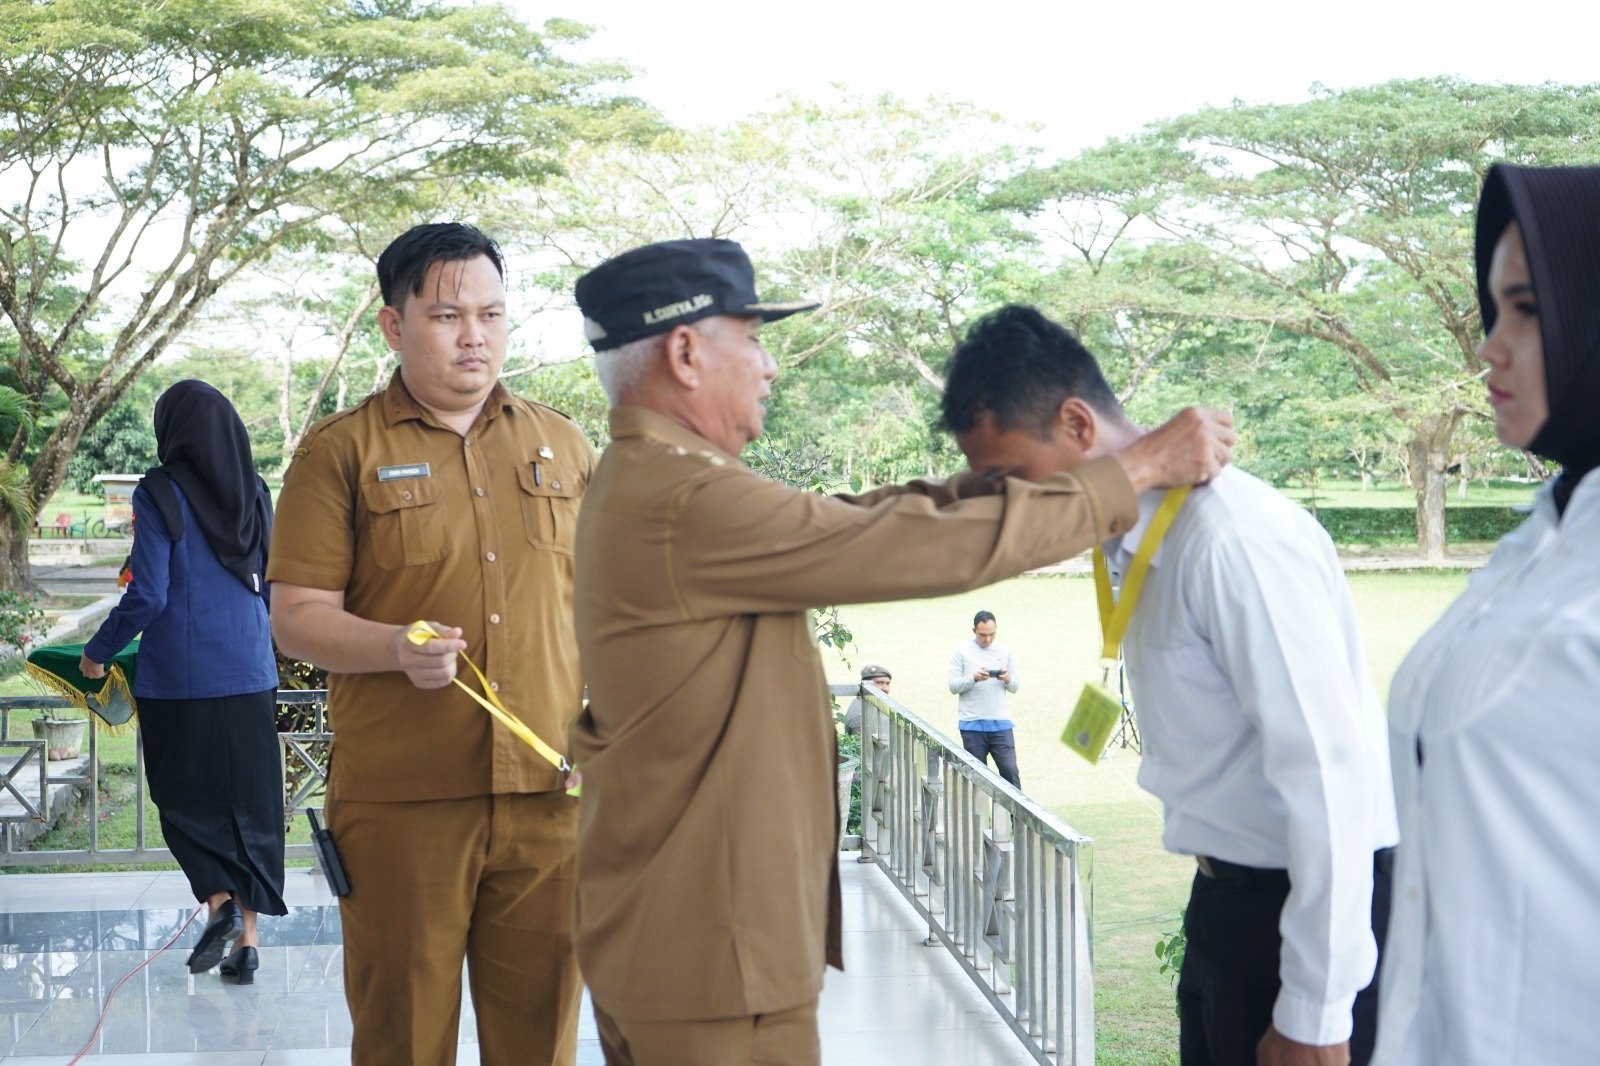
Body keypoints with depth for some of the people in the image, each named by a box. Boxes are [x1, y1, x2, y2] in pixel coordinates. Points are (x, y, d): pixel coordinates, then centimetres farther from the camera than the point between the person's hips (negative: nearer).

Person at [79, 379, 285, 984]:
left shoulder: (162, 495, -9)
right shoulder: (254, 494, 6)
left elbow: (147, 597, -12)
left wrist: (97, 652, 2)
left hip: (179, 678, -4)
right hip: (250, 675, 4)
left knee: (185, 798, 12)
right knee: (250, 803, 8)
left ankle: (219, 899, -7)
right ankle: (248, 939, 9)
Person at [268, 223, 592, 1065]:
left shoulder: (561, 447, 13)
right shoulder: (341, 450, 1)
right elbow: (295, 616, -4)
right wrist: (397, 648, -21)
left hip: (550, 795, 3)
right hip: (400, 800, -3)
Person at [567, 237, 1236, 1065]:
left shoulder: (642, 484, 10)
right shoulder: (686, 504, -23)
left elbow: (849, 522, 9)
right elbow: (935, 546, -22)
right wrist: (1141, 468, -12)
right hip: (711, 963, -10)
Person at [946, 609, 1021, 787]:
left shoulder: (1005, 652, 9)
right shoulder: (961, 651, 2)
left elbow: (1016, 686, 11)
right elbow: (953, 686, -3)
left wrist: (1008, 679, -11)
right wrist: (974, 678, -20)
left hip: (1000, 721, 2)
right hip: (972, 724, -2)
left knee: (1010, 770, -4)